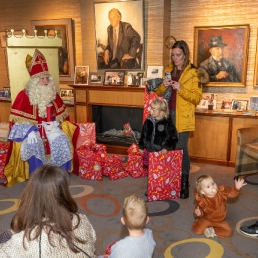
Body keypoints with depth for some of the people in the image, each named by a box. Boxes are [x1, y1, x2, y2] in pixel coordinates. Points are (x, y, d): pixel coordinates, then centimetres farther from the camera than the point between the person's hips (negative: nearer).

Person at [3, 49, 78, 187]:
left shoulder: (53, 95, 5)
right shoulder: (24, 95, -10)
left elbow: (60, 114, 13)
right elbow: (18, 120, -13)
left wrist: (56, 126, -3)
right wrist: (30, 132, -24)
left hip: (50, 129, 4)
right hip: (31, 130, -4)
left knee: (63, 142, -19)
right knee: (34, 145, -31)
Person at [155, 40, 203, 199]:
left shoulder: (193, 73, -4)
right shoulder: (168, 71, 12)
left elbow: (197, 98, -9)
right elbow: (159, 93, 16)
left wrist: (180, 89, -20)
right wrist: (163, 86, -5)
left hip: (182, 117, -5)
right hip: (167, 115, 5)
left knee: (181, 149, -4)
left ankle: (184, 183, 8)